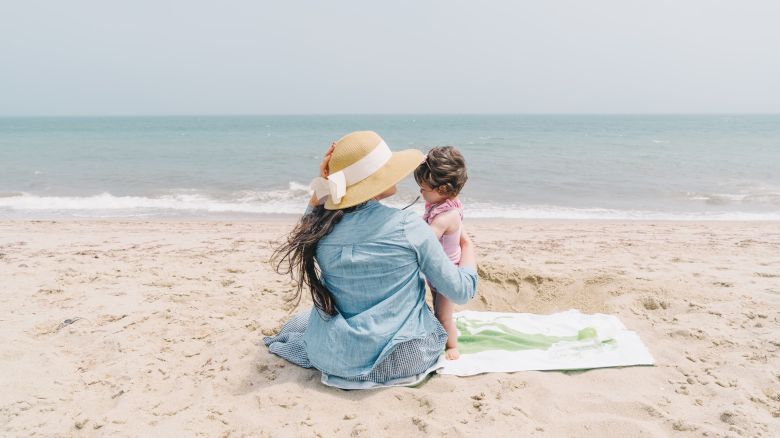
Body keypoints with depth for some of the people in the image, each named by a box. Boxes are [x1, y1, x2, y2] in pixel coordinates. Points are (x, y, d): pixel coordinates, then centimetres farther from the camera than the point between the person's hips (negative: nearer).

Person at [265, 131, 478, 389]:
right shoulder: (409, 227, -20)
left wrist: (322, 184, 4)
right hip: (402, 359, -3)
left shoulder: (320, 227, -11)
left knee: (298, 322, 37)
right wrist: (468, 247, 9)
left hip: (338, 360, 4)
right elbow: (461, 292, -10)